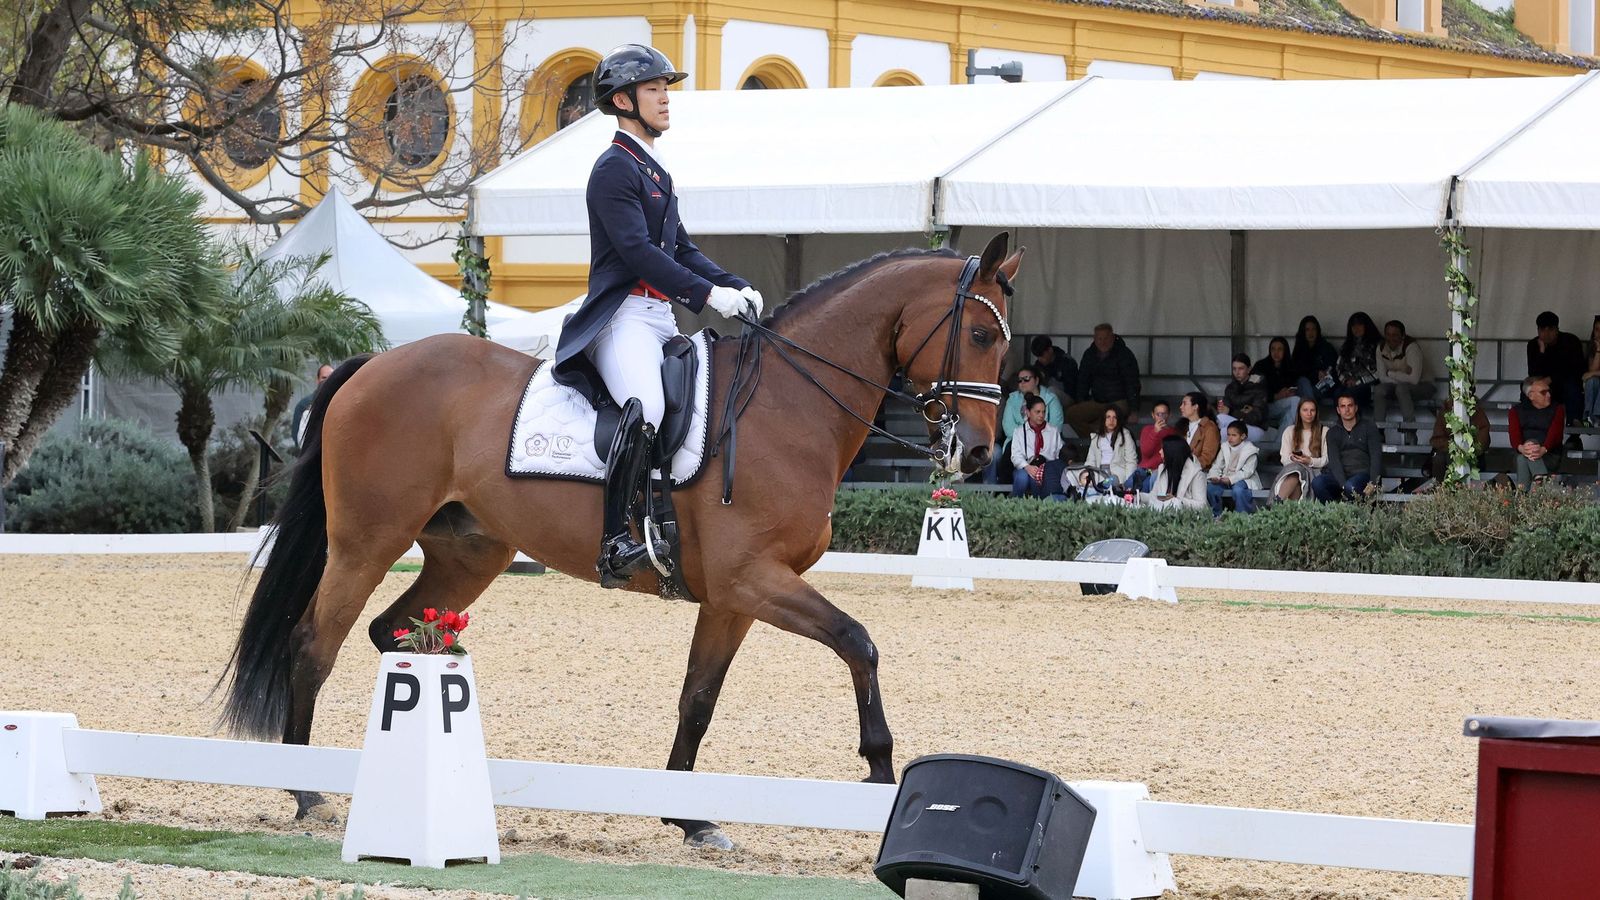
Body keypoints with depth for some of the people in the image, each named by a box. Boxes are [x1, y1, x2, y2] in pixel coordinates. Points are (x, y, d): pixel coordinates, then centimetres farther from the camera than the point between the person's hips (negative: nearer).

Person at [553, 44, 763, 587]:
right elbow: (637, 250, -17)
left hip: (660, 317, 10)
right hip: (623, 314, -10)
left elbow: (680, 249, 22)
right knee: (646, 408, -32)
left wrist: (737, 288, 6)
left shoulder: (655, 172, 23)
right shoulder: (615, 168, -7)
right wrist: (708, 294, -22)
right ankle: (615, 542, -35)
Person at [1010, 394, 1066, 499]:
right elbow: (1016, 455, 0)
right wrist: (1027, 467, -22)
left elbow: (1060, 454, 10)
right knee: (1022, 477, -37)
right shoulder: (1019, 431, 15)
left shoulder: (1053, 431, 21)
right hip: (1025, 469, -1)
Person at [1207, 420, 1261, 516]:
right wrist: (1215, 477, -18)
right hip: (1225, 479, 5)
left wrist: (1231, 479, -28)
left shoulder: (1250, 450, -8)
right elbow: (1217, 466, 6)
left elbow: (1247, 472, -16)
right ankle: (1217, 514, -4)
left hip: (1244, 479, -5)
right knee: (1210, 487, -21)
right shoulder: (1225, 448, 8)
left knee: (1238, 489, -38)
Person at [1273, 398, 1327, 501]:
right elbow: (1284, 458, 10)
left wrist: (1310, 461, -13)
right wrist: (1292, 458, -14)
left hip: (1315, 471, -1)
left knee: (1297, 469, -36)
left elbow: (1327, 459, 5)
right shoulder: (1290, 431, 20)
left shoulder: (1324, 431, 14)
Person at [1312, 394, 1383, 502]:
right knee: (1317, 483, -29)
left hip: (1362, 474, -3)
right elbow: (1334, 461, -2)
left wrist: (1373, 483, -19)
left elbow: (1376, 457, -1)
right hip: (1340, 477, 3)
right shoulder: (1333, 432, 12)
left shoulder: (1369, 428, 8)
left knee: (1351, 486, -39)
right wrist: (1343, 485, -20)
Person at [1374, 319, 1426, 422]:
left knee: (1401, 388, -35)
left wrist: (1390, 373, -19)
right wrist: (1402, 376, -19)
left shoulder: (1411, 347, -23)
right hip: (1391, 383, 4)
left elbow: (1414, 379, -28)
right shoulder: (1381, 348, -8)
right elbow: (1382, 378, -7)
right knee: (1378, 390, -26)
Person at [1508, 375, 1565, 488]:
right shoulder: (1517, 411, 13)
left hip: (1550, 457, -1)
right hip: (1521, 456, 1)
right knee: (1522, 458, -33)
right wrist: (1521, 448, -31)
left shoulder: (1557, 410, 10)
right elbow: (1514, 435, -6)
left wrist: (1543, 450, -32)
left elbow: (1554, 434, -9)